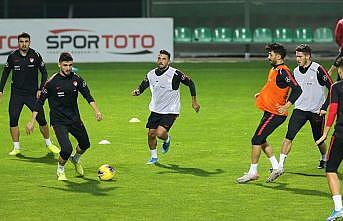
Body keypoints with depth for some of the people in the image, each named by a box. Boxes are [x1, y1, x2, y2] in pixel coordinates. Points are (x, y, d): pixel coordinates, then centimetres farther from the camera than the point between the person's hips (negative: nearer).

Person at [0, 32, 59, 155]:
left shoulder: (35, 55, -5)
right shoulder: (13, 56, -1)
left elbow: (44, 72, 3)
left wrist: (41, 89, -6)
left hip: (32, 93, -1)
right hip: (16, 93, 1)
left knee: (41, 119, -4)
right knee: (13, 119, -7)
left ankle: (48, 144, 15)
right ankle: (16, 148, 3)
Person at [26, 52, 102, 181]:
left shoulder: (76, 79, -2)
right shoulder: (52, 82, -12)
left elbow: (87, 96, -1)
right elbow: (40, 101, -5)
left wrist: (96, 111, -16)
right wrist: (31, 122, -6)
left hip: (75, 119, 5)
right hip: (58, 121, -5)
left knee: (85, 144, 17)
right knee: (66, 149, -19)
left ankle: (76, 159, 51)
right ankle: (60, 170, 10)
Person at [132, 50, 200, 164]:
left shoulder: (175, 74, -16)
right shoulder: (151, 74, -2)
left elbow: (190, 83, -5)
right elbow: (142, 86, 12)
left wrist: (194, 101, 0)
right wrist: (136, 91, -12)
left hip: (170, 111, -5)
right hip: (155, 110, 5)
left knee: (160, 133, -19)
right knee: (151, 134, 3)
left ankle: (167, 139, 18)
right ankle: (154, 157, 26)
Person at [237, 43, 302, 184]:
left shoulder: (282, 71, -18)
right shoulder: (274, 69, 13)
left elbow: (297, 89, -25)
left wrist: (286, 106, -25)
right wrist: (261, 94, 18)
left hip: (274, 114, -10)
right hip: (270, 112, 10)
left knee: (257, 140, -7)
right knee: (261, 140, 14)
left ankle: (253, 172, 1)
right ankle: (276, 167, 19)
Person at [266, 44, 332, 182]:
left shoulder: (318, 70, -13)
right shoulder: (296, 71, 4)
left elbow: (332, 89, -11)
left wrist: (324, 107, -14)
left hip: (317, 111, -4)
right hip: (300, 109, 4)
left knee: (319, 139, 11)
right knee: (289, 136, -13)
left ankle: (324, 159, 43)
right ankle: (280, 167, -15)